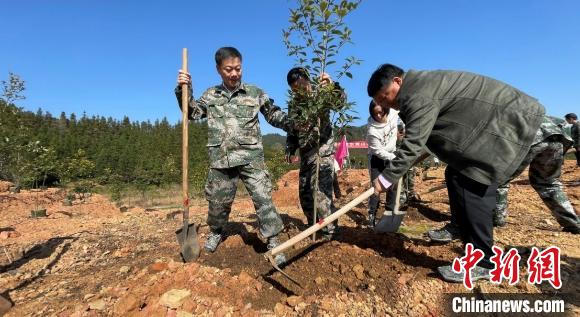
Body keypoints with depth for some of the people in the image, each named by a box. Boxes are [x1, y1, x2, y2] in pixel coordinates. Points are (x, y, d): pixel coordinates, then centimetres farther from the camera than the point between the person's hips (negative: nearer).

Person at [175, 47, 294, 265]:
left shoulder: (255, 93, 4)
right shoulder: (210, 95, 11)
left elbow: (274, 115, 7)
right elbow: (191, 113, 18)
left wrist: (292, 124, -8)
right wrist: (184, 90, 5)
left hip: (251, 157, -2)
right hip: (221, 159, 2)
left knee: (263, 198, -7)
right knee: (218, 200, 15)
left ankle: (273, 242, 5)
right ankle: (216, 232, 43)